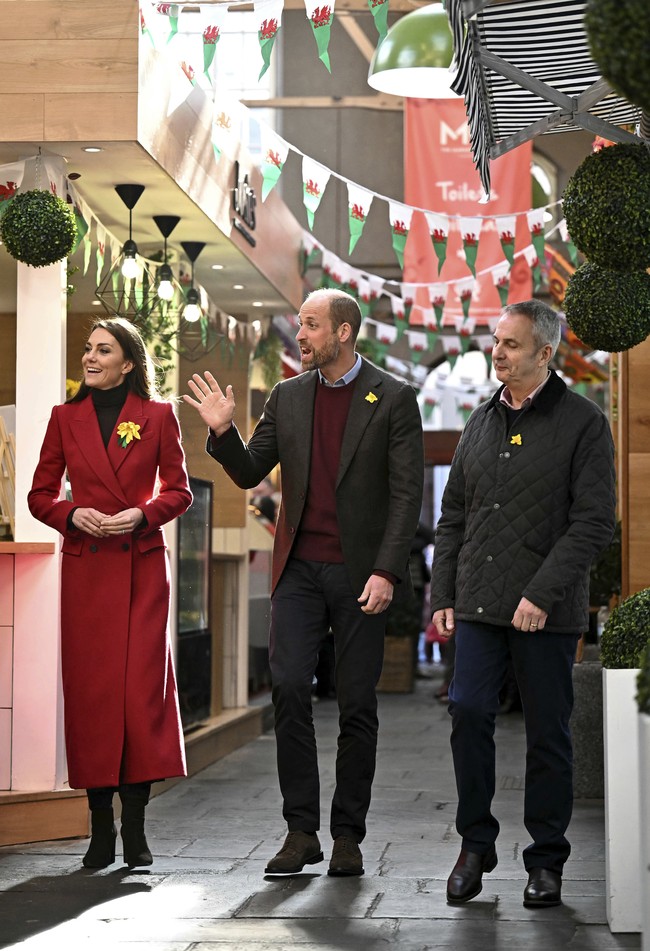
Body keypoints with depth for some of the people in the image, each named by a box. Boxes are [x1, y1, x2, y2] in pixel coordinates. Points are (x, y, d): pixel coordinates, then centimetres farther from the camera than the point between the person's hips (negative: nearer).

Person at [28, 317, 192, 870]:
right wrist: (72, 515, -9)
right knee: (91, 689, 0)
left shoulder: (158, 416, 4)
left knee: (143, 686, -6)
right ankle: (101, 826, 7)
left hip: (142, 565, -1)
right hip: (85, 568, 2)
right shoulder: (66, 418, 9)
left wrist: (142, 514, -11)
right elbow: (40, 495, 10)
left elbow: (179, 491, 7)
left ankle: (135, 825, 1)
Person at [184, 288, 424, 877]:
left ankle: (348, 835, 11)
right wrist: (223, 431, -6)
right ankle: (301, 831, 1)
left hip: (361, 573, -3)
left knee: (357, 704, 2)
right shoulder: (287, 397, 10)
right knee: (289, 689, -7)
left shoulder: (394, 400, -2)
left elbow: (407, 493, -6)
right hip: (300, 570, 3)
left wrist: (386, 572, -14)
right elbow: (250, 474, 13)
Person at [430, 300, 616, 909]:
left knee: (547, 732, 2)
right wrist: (442, 597, 9)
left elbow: (594, 521, -10)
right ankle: (475, 845, 7)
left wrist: (543, 594, -17)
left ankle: (546, 861, 13)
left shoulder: (582, 423, -2)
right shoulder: (481, 421, 14)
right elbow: (453, 517, 17)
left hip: (547, 610, -4)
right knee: (468, 711, -7)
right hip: (479, 603, 4)